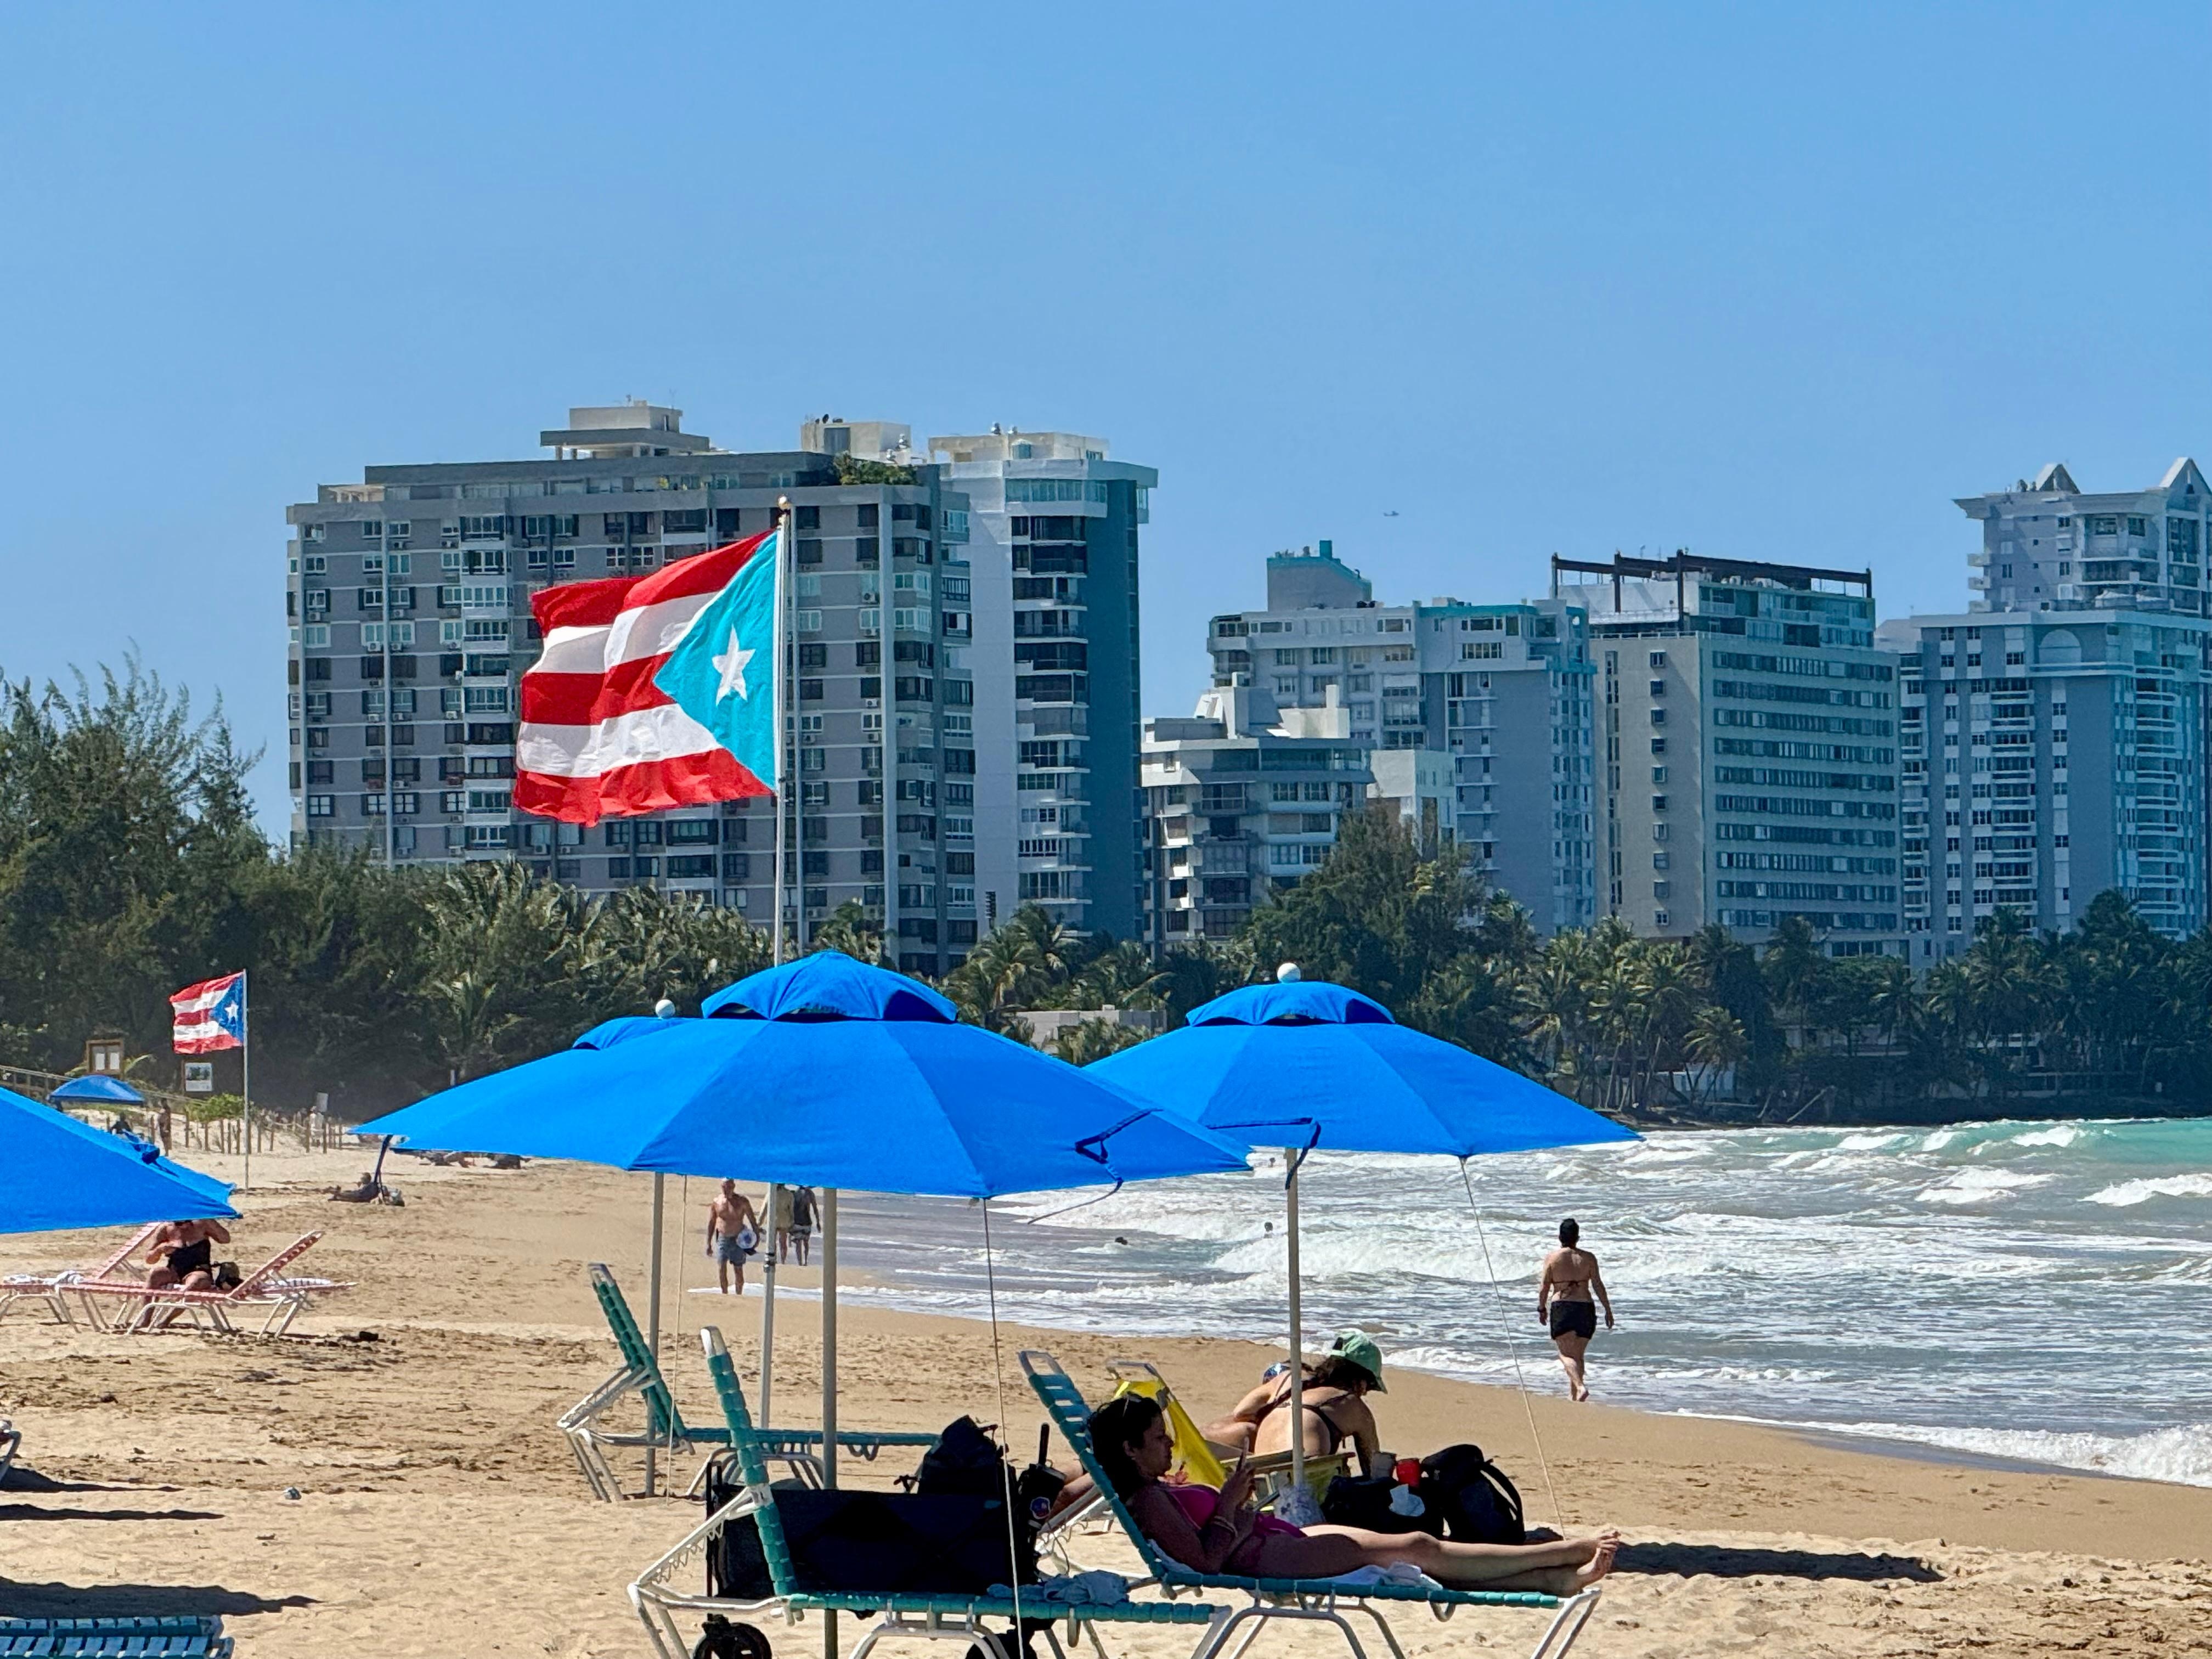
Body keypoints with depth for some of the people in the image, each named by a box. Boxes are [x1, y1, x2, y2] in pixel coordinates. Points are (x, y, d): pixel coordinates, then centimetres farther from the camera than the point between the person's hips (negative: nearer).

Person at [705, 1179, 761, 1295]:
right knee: (721, 1269, -8)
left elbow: (752, 1220, 1)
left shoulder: (742, 1201, -5)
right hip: (722, 1240, 1)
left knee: (739, 1270, 7)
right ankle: (725, 1294, 4)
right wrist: (708, 1244, 5)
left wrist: (757, 1236, -8)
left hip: (738, 1240, -1)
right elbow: (711, 1223, 7)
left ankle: (739, 1295, 22)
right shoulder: (716, 1202, 1)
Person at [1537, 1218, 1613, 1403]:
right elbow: (1598, 1285, 0)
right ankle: (1573, 1396, 19)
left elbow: (1544, 1288, 0)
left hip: (1561, 1307, -3)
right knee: (1578, 1354, 15)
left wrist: (1542, 1309, 15)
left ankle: (1581, 1387, -27)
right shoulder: (1588, 1258, 2)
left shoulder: (1552, 1258, -2)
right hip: (1585, 1309, 3)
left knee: (1566, 1354, -3)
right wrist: (1608, 1310, 6)